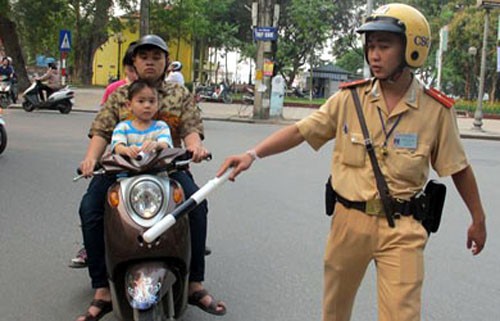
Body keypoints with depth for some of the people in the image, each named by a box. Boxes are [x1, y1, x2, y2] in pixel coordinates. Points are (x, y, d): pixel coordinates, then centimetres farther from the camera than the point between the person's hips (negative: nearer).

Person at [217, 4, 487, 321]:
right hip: (350, 219, 2)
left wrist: (478, 219, 11)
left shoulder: (436, 110, -7)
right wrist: (253, 154, -19)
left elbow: (459, 168, 3)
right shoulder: (350, 98, -4)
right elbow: (300, 130, -6)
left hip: (402, 228, -2)